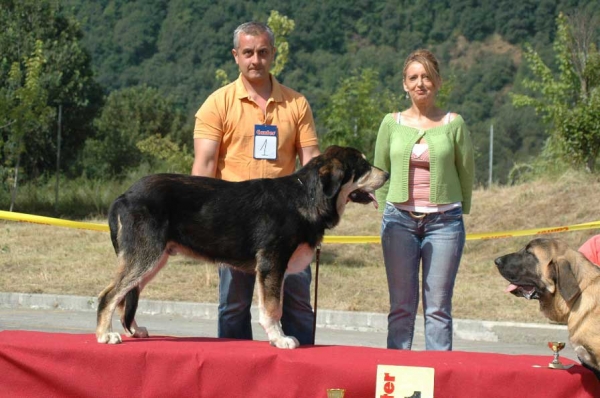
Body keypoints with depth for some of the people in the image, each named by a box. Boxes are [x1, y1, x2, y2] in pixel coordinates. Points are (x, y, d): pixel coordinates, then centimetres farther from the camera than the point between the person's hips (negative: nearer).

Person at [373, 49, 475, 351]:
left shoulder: (453, 124, 2)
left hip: (444, 221, -1)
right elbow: (379, 171, 14)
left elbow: (466, 172, 9)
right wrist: (388, 214, 10)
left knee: (438, 308, 0)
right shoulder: (391, 123, 6)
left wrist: (458, 211, 10)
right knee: (401, 306, 2)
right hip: (400, 219, 1)